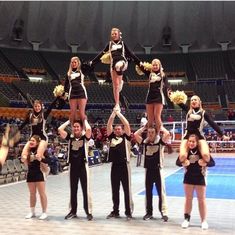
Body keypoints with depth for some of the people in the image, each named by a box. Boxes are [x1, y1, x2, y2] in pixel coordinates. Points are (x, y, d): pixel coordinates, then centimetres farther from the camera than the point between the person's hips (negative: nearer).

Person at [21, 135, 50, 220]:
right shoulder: (28, 151, 9)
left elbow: (47, 161, -15)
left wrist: (40, 159, -31)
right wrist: (24, 160, -1)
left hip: (39, 174, -6)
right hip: (30, 174, 6)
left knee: (42, 193, -1)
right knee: (32, 194, 14)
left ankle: (44, 212, 7)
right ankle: (32, 212, 25)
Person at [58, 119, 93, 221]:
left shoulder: (85, 137, -2)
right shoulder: (70, 137, 6)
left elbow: (88, 129, -23)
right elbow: (60, 129, -6)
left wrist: (84, 120, -5)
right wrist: (69, 121, 5)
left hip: (83, 166, -3)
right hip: (72, 166, 3)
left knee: (86, 190, 3)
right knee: (73, 190, 12)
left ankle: (88, 212, 10)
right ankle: (73, 211, 22)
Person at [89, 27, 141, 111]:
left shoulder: (122, 43, 14)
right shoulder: (110, 44, 18)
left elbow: (130, 54, 16)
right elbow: (102, 54, 17)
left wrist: (139, 62, 12)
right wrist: (92, 62, 12)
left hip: (122, 61, -3)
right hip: (113, 64, 3)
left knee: (118, 66, -44)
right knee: (115, 85, 3)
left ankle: (121, 81, -21)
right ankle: (117, 104, 9)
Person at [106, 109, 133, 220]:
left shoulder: (126, 137, 4)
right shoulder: (111, 137, 12)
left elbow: (127, 124, -6)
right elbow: (108, 125, 5)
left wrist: (119, 113, -3)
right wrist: (113, 113, 2)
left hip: (124, 165, -3)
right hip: (114, 165, 4)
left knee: (127, 190, 2)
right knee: (114, 190, 10)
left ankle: (129, 212, 10)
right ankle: (115, 211, 21)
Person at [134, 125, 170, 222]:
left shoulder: (160, 141, -5)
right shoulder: (145, 142, 4)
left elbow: (167, 134, -21)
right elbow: (135, 134, -2)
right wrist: (144, 127, 3)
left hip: (158, 170, -3)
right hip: (148, 170, 3)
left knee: (161, 192, 4)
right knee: (148, 192, 11)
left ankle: (164, 212, 10)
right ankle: (149, 212, 21)